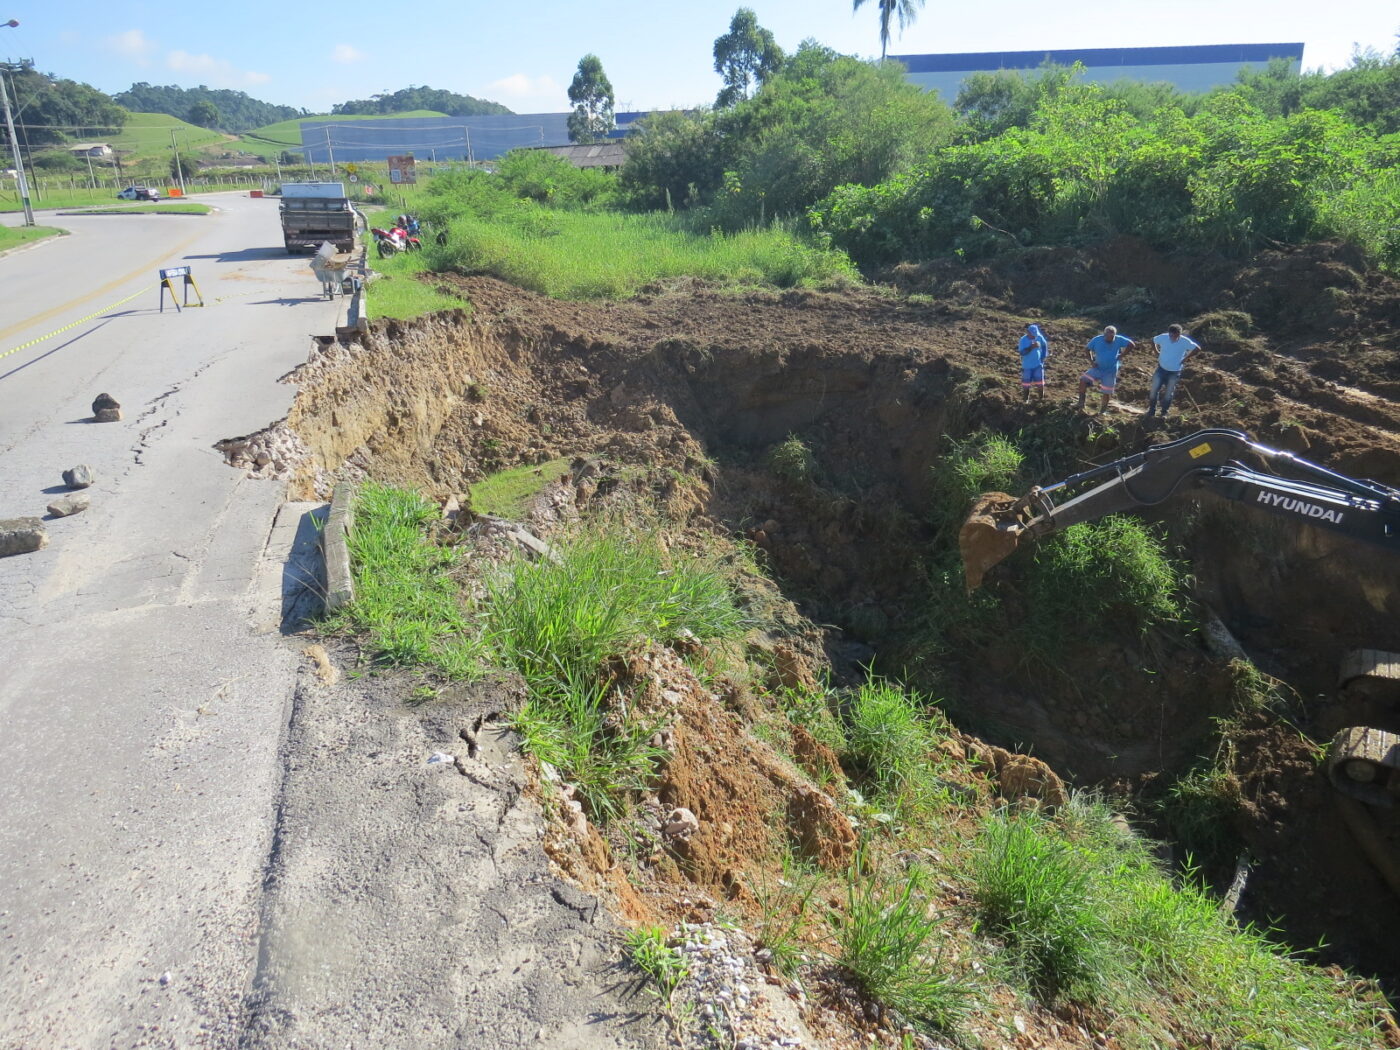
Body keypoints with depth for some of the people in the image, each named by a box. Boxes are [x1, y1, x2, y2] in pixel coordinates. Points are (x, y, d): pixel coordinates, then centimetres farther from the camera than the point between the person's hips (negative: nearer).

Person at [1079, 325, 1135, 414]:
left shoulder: (1118, 340, -13)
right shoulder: (1097, 340, -12)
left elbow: (1132, 344, -4)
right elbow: (1088, 350, 2)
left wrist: (1122, 355, -8)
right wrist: (1091, 361, -9)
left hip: (1110, 372, -1)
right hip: (1097, 369, 1)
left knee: (1107, 393, 2)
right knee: (1083, 380, -20)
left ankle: (1101, 412, 21)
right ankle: (1081, 405, -14)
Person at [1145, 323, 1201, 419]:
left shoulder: (1185, 341, -20)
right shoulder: (1163, 337, -17)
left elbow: (1197, 348, -7)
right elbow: (1153, 341, 3)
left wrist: (1185, 358, -8)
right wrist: (1157, 353, -2)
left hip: (1174, 372, -1)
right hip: (1161, 369, 1)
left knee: (1168, 393, 9)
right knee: (1154, 390, 2)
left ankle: (1164, 412, 27)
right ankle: (1151, 411, 20)